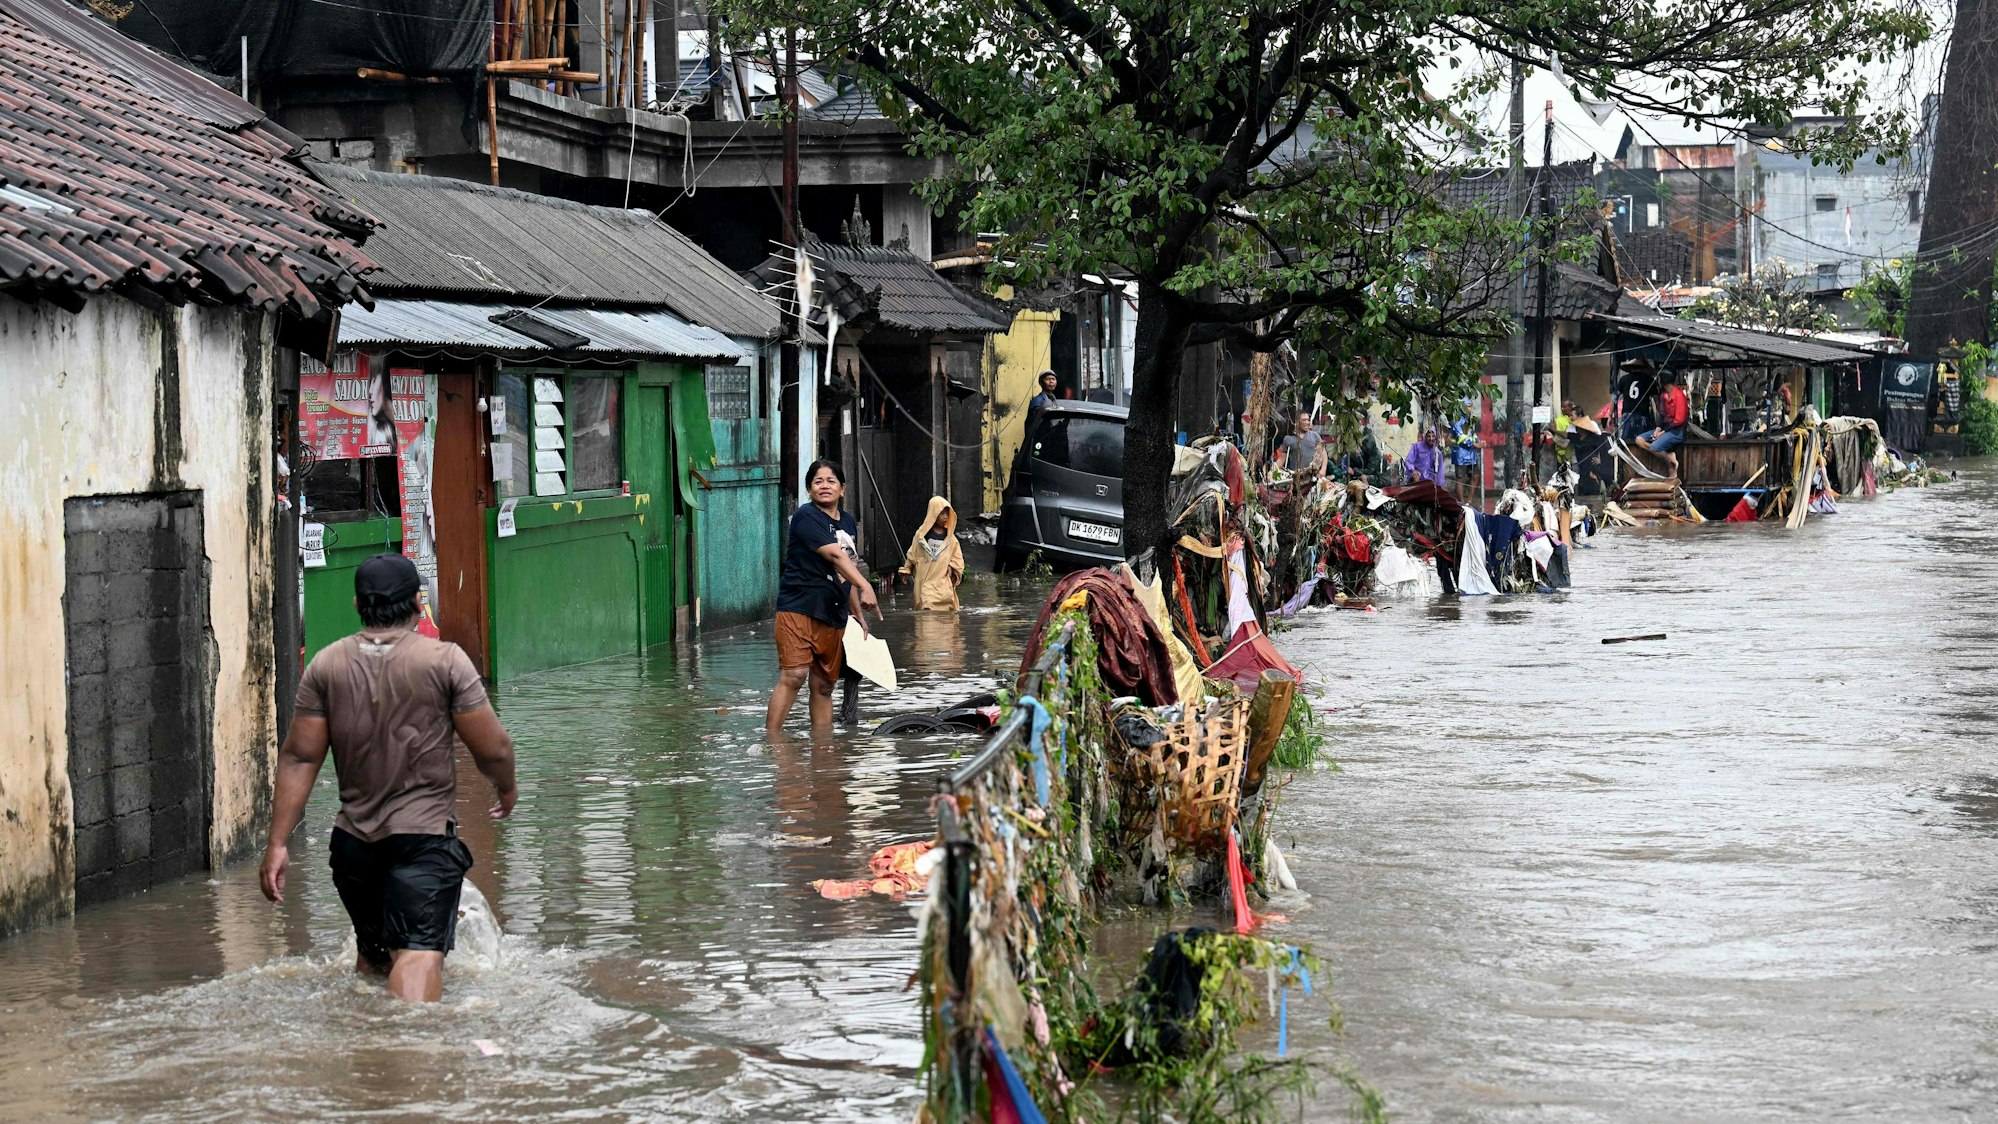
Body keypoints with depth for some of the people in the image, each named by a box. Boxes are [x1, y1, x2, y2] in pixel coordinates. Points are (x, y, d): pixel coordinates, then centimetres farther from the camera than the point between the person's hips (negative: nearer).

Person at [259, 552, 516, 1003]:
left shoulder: (326, 665, 4)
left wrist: (277, 843, 3)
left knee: (371, 953, 23)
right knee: (419, 950, -16)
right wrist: (506, 789, 17)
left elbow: (299, 758, 2)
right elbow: (493, 749, -5)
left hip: (353, 840, 5)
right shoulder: (444, 660, -6)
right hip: (425, 835, -5)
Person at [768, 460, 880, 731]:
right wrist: (865, 587, -31)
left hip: (834, 615, 7)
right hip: (799, 607, -7)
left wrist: (858, 615, 24)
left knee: (824, 685, 9)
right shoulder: (806, 516, -8)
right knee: (794, 675, -19)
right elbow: (834, 555, -20)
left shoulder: (848, 522, 17)